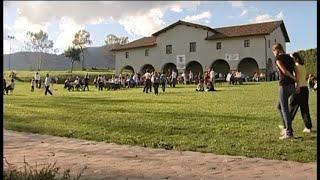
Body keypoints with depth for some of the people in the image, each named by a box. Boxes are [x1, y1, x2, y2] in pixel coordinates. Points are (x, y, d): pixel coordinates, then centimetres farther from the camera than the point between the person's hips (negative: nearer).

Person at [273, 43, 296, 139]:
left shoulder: (278, 58, -7)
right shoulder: (290, 58, 18)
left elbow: (284, 71, -16)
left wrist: (293, 78, -2)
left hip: (284, 85, -8)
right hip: (291, 86, 9)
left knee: (284, 109, -5)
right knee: (280, 106, 20)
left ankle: (289, 132, -4)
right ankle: (286, 127, 19)